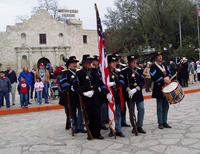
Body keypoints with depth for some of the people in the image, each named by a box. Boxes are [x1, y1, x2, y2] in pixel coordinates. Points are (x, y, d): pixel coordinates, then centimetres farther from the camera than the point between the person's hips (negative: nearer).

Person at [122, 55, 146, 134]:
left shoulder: (139, 70, 7)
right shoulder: (124, 71, -1)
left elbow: (142, 82, 1)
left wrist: (135, 89, -13)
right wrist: (128, 90, -19)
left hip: (138, 93, 3)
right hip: (129, 94, -2)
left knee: (141, 109, -1)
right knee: (131, 111, 4)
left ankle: (139, 126, 14)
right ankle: (134, 127, 19)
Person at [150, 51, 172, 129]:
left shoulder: (164, 65, 16)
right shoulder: (153, 67, -6)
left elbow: (169, 73, 15)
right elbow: (154, 77, -16)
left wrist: (168, 77, -7)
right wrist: (163, 80, -20)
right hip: (159, 89, -7)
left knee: (166, 106, 10)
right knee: (160, 107, 0)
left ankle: (165, 122, 19)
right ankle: (160, 123, 9)